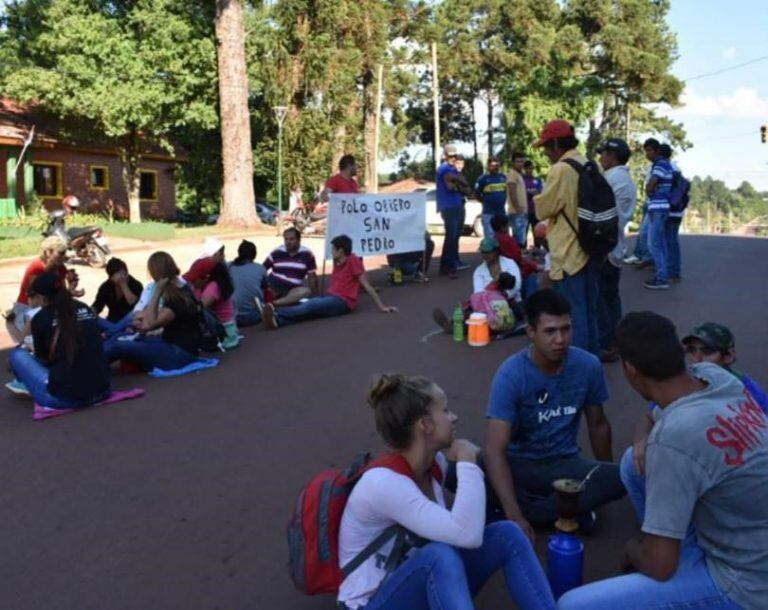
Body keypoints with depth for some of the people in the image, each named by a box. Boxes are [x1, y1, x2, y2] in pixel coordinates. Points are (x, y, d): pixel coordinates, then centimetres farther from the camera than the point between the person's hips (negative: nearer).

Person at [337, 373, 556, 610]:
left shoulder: (435, 463, -3)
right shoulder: (383, 483, -29)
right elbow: (467, 535, -37)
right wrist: (467, 460, -27)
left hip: (425, 588, 8)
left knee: (507, 534, -11)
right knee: (439, 555, -38)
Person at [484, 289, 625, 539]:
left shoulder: (588, 366, -10)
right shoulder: (511, 374, -20)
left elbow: (597, 425, 8)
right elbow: (495, 450, -26)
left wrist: (607, 477, 17)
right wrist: (515, 516, -36)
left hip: (565, 464, 3)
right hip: (519, 464, -3)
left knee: (624, 477, -28)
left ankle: (523, 508, -15)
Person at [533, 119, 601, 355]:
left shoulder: (561, 169, -17)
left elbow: (542, 209, -12)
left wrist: (538, 197, 7)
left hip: (569, 253, -8)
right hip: (590, 248, 9)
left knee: (572, 313, -1)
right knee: (589, 309, 17)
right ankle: (591, 356, 28)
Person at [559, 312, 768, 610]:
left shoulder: (674, 437, -31)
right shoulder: (714, 374, -8)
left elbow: (659, 566, -23)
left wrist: (634, 551, -1)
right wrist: (645, 443, 0)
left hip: (744, 585, -8)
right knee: (634, 461, 15)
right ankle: (684, 551, 25)